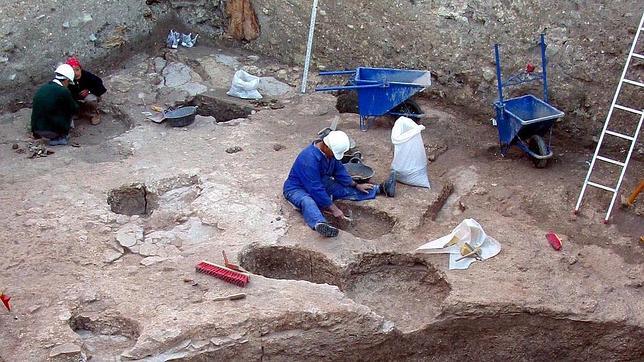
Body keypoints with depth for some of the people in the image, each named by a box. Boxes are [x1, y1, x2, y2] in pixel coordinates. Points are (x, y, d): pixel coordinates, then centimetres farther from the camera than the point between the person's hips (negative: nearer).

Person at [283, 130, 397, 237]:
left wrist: (356, 185, 9)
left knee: (347, 190, 0)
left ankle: (381, 189, 10)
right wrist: (333, 209, -30)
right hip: (296, 188, -8)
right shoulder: (309, 159, -34)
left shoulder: (331, 151, -7)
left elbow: (339, 171, 11)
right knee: (307, 201, -41)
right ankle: (320, 224, -69)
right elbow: (316, 189, -33)